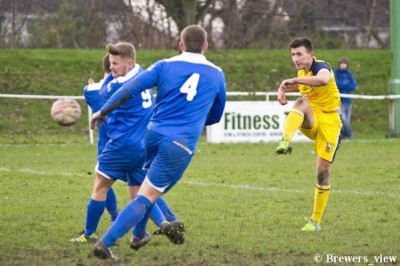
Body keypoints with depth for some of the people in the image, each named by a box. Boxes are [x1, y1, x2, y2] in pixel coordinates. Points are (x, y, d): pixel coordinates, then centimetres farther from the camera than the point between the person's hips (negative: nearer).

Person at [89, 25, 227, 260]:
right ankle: (105, 243, -15)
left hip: (154, 134, 3)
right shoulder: (216, 74, 9)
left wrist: (103, 112, 9)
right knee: (146, 198, -5)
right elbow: (215, 116, 21)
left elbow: (129, 90, -1)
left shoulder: (165, 66, 6)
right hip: (181, 144, -3)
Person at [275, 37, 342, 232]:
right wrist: (283, 90, 6)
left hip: (329, 122, -4)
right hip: (311, 122, 5)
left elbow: (323, 79, -44)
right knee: (302, 102, -30)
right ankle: (285, 141, -50)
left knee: (323, 171, -6)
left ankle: (315, 222, 7)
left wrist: (295, 80, -46)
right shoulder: (301, 72, 5)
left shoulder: (321, 66, -18)